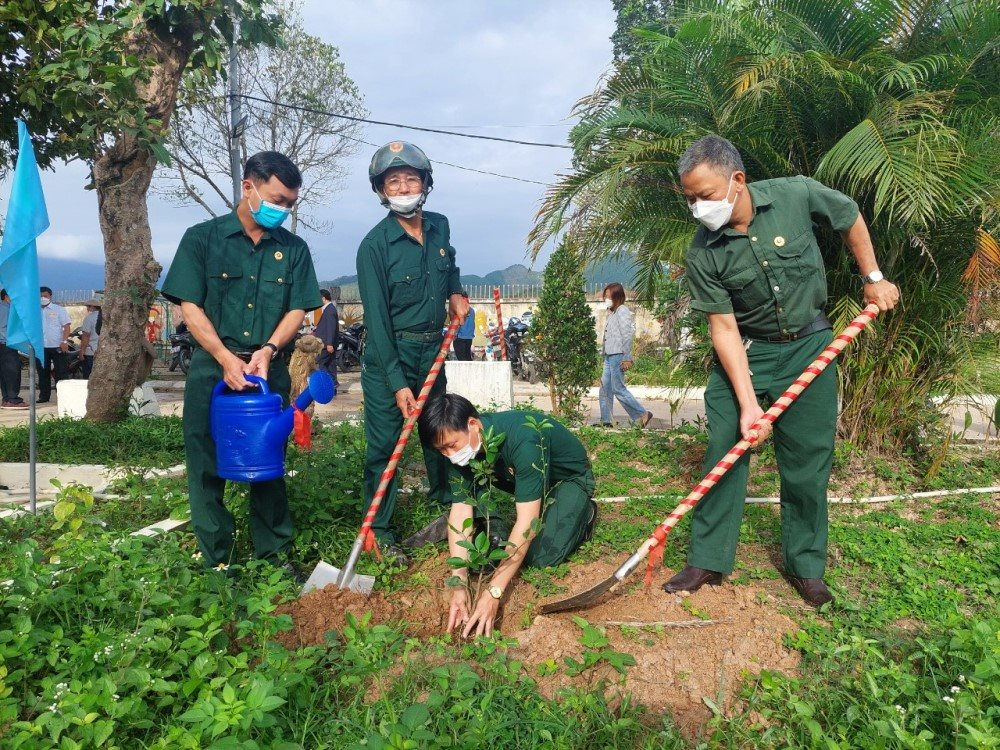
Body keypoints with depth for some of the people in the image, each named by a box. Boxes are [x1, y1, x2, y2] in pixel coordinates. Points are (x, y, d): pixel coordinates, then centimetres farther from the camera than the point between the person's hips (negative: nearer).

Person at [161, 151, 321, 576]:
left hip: (271, 371, 2)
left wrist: (268, 350, -14)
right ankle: (216, 561, 17)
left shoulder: (293, 249, 9)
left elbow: (297, 310, 4)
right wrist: (227, 359, -15)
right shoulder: (202, 238, 2)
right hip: (212, 368, -1)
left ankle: (274, 554, 19)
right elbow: (190, 306, -4)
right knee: (207, 466, 4)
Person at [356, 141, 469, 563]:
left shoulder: (440, 227, 2)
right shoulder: (375, 244, -16)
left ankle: (445, 498, 40)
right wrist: (398, 383, -22)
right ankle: (380, 532, 10)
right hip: (389, 353, -5)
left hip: (432, 349, 6)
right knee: (384, 443, -3)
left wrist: (455, 292, 9)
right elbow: (377, 318, -18)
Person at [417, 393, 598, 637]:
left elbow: (527, 522, -41)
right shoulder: (462, 448, -20)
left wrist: (493, 593, -44)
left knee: (541, 557, -23)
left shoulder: (523, 439, -40)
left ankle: (584, 512, 5)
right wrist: (460, 585, -32)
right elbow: (460, 512, -22)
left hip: (570, 477, -6)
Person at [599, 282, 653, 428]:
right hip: (609, 355, 9)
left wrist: (627, 358, -18)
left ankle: (642, 414, 3)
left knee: (618, 388, -6)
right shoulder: (611, 313, 17)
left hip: (618, 355, -9)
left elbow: (627, 335, -15)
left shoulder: (622, 311, -10)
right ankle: (606, 421, 13)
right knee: (605, 388, 8)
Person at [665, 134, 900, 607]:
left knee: (807, 461, 5)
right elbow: (724, 327, -18)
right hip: (743, 354, 0)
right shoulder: (703, 254, -17)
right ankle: (708, 560, 10)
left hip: (809, 347, 1)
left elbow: (850, 218, 6)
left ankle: (805, 566, 21)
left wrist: (872, 278, 7)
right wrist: (748, 404, -22)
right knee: (724, 453, -4)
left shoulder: (797, 195, -15)